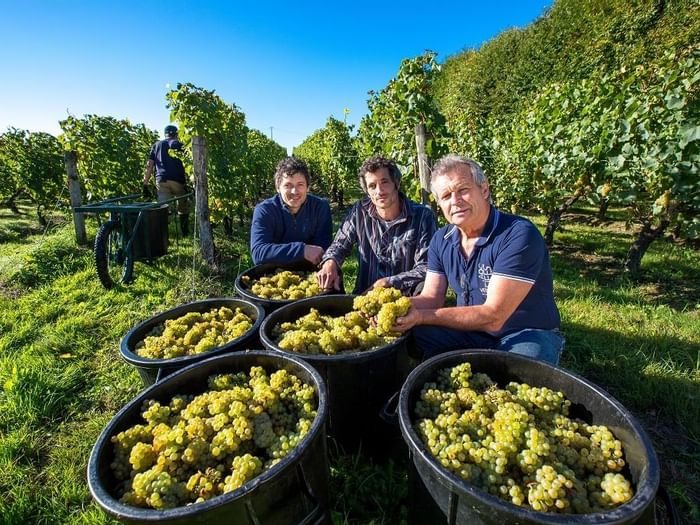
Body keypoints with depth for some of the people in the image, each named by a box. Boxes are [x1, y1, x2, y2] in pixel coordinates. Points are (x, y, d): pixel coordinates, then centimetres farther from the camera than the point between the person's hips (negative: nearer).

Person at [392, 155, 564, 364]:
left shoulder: (519, 235, -23)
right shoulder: (441, 240, -1)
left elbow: (492, 317, -28)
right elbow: (431, 298, -3)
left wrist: (421, 316, -33)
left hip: (528, 334, -5)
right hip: (470, 330, 5)